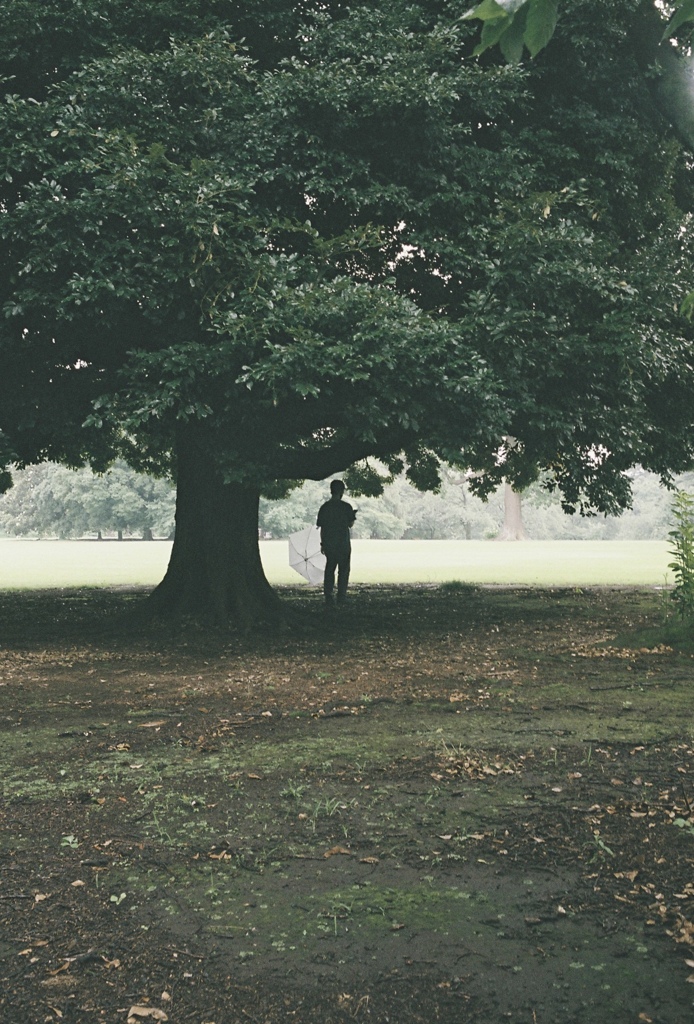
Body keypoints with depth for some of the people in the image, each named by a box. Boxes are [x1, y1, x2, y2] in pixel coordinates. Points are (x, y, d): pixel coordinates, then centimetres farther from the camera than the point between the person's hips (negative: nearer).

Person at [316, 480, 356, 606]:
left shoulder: (324, 507, 1)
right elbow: (350, 524, -2)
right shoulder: (346, 507, -8)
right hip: (343, 543, -3)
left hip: (328, 544, 3)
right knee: (343, 570, 5)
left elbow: (321, 526, 4)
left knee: (329, 570, 11)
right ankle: (341, 597, 2)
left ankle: (328, 597, 8)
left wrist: (323, 544, 12)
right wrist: (353, 515, 18)